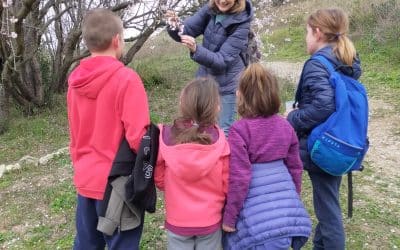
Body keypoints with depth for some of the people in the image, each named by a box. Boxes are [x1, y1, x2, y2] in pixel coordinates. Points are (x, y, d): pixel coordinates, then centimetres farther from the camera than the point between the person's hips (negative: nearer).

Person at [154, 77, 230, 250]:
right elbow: (227, 184, -9)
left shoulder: (165, 137, -16)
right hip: (211, 221, 0)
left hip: (177, 221, 1)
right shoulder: (219, 141, -19)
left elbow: (159, 180, -4)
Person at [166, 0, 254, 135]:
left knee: (223, 130, 5)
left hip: (226, 84, -5)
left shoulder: (241, 24, -21)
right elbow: (187, 30, -6)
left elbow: (223, 60, -26)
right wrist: (176, 28, -30)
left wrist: (196, 49, -41)